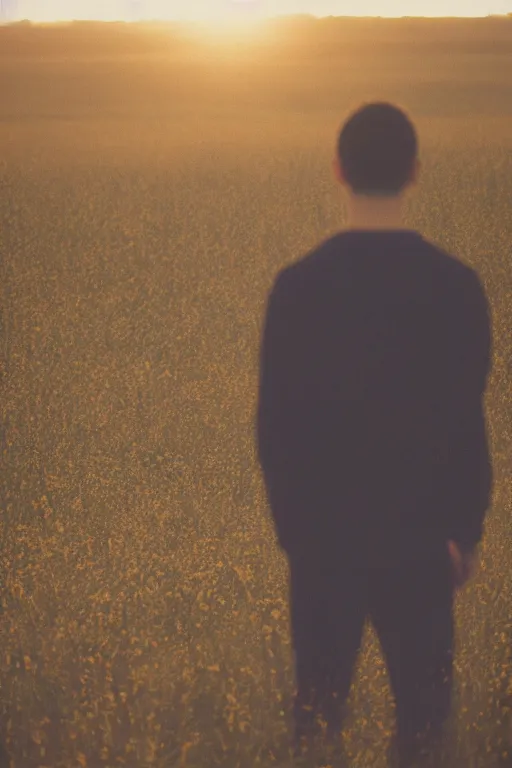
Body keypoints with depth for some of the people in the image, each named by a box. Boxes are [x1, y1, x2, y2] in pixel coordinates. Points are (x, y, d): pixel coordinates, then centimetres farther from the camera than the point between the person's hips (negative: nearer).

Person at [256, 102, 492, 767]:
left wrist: (290, 519, 9)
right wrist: (467, 528, 3)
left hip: (322, 529, 1)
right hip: (418, 531, -1)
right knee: (421, 686, 13)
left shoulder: (297, 285, -10)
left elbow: (274, 420, -4)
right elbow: (466, 422, -9)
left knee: (320, 685, 15)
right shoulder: (454, 285, -13)